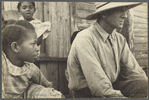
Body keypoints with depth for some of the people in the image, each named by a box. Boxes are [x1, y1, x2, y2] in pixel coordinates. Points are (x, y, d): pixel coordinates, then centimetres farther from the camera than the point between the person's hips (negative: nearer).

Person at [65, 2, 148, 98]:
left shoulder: (120, 39, 6)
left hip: (112, 86, 7)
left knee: (143, 84, -19)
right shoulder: (84, 39, -18)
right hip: (88, 93, -6)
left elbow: (133, 70, 2)